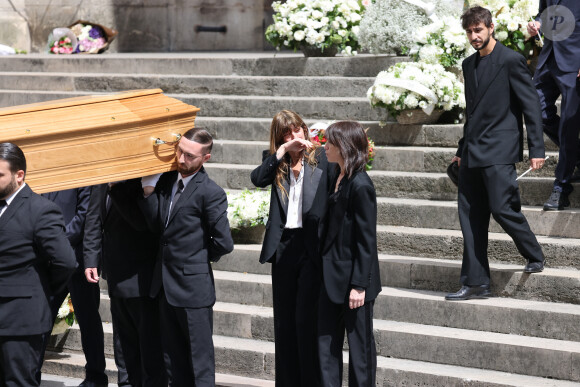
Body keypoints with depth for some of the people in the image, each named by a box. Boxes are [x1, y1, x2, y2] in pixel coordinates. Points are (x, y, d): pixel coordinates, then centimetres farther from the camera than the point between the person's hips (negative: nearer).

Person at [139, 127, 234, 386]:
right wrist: (148, 190, -11)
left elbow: (223, 244, -16)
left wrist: (201, 258, 0)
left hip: (193, 289, -7)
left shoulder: (210, 193, -15)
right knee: (173, 360, 14)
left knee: (200, 359, 1)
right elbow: (157, 225, -1)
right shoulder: (167, 180, 7)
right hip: (166, 285, 7)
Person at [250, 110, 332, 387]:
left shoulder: (321, 157, 0)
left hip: (312, 245, -4)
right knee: (284, 318, 11)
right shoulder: (274, 161, 8)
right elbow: (257, 179, -12)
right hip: (283, 245, 4)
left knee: (306, 317, -7)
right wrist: (281, 153, -15)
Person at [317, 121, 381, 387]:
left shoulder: (360, 185, -17)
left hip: (353, 280, -9)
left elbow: (366, 240, -17)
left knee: (360, 345, 4)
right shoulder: (337, 180, 9)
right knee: (326, 344, 10)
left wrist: (359, 284, -18)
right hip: (333, 279, 9)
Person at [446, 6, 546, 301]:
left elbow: (531, 105, -8)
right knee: (470, 217, 3)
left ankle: (535, 257, 13)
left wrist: (536, 149, -13)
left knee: (502, 208, -12)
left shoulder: (511, 60, -7)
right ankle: (475, 283, 7)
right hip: (473, 154, 7)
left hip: (499, 151, -7)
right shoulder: (469, 65, 16)